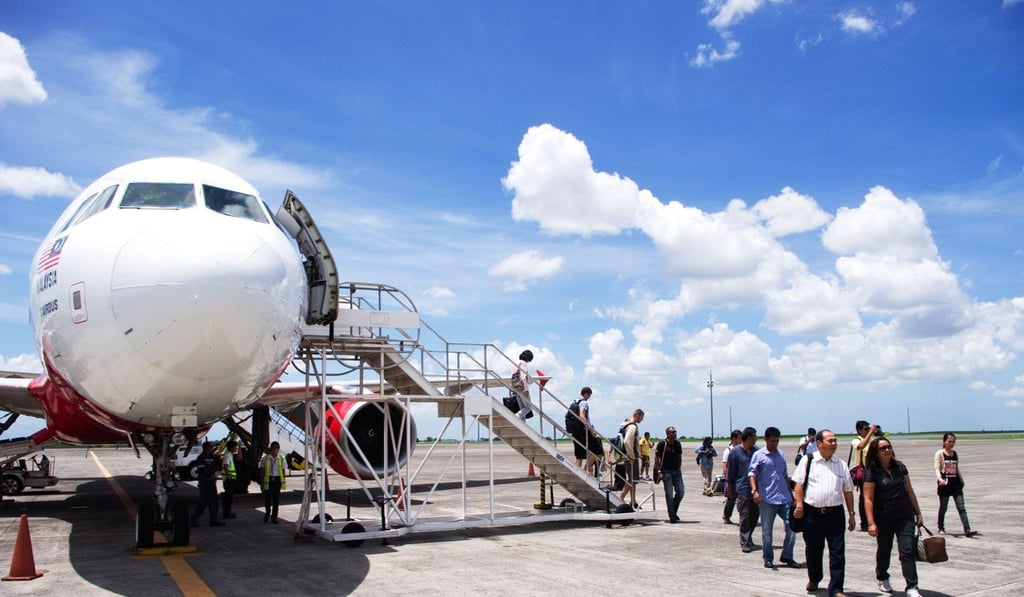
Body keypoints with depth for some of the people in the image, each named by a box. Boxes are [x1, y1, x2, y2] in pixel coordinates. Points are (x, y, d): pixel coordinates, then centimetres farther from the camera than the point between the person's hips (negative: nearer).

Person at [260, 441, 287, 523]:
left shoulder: (281, 458, 5)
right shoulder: (265, 458, 2)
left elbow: (283, 470, 7)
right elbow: (262, 470, 4)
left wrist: (283, 482, 3)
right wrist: (262, 481, 0)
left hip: (277, 479, 1)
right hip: (268, 479, -1)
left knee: (276, 499, 3)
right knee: (267, 497, -1)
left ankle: (274, 517, 12)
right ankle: (267, 513, 26)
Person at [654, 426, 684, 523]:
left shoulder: (678, 444, 8)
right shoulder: (662, 444, -8)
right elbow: (657, 458, -8)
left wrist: (679, 469, 11)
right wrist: (659, 472, -13)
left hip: (676, 471, 5)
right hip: (666, 471, -5)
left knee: (680, 491, 2)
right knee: (669, 494, -3)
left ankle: (674, 511, 22)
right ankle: (672, 517, 3)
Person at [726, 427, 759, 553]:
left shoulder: (756, 450, 11)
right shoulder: (735, 452, -5)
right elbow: (730, 474, -1)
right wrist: (730, 491, 0)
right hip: (743, 490, -5)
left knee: (754, 515, 10)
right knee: (745, 516, -3)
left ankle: (748, 538, 27)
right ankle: (745, 543, 3)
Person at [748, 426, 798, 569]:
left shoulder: (781, 454, 14)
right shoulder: (759, 455, -3)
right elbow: (752, 473, -11)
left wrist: (790, 493, 25)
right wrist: (754, 490, -25)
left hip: (784, 498, 5)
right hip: (767, 499, -5)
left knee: (791, 526, 0)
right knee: (767, 531, 4)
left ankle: (787, 557, 14)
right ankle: (768, 559, 17)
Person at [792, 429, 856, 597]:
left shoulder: (841, 464, 10)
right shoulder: (808, 461, 0)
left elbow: (848, 490, 14)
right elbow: (798, 483, -1)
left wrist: (851, 514, 12)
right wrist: (799, 504, -12)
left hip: (835, 514, 2)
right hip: (812, 513, -2)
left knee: (837, 553, -1)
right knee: (813, 550, 13)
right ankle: (814, 579, 36)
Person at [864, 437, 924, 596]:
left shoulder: (899, 467, 3)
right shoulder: (871, 471, -10)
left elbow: (909, 491, 12)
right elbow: (868, 498, -12)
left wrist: (918, 513, 13)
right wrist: (871, 523, -17)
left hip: (905, 516, 3)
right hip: (884, 518, -2)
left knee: (907, 551, -5)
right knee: (884, 549, 15)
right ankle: (882, 579, 38)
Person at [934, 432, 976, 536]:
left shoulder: (955, 454, 11)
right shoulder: (939, 454, -4)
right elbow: (937, 468, -13)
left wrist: (961, 480, 19)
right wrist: (940, 479, -27)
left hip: (956, 483, 4)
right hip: (945, 484, -4)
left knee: (962, 507, -5)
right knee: (943, 508, 7)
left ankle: (967, 529, -10)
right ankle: (941, 528, 20)